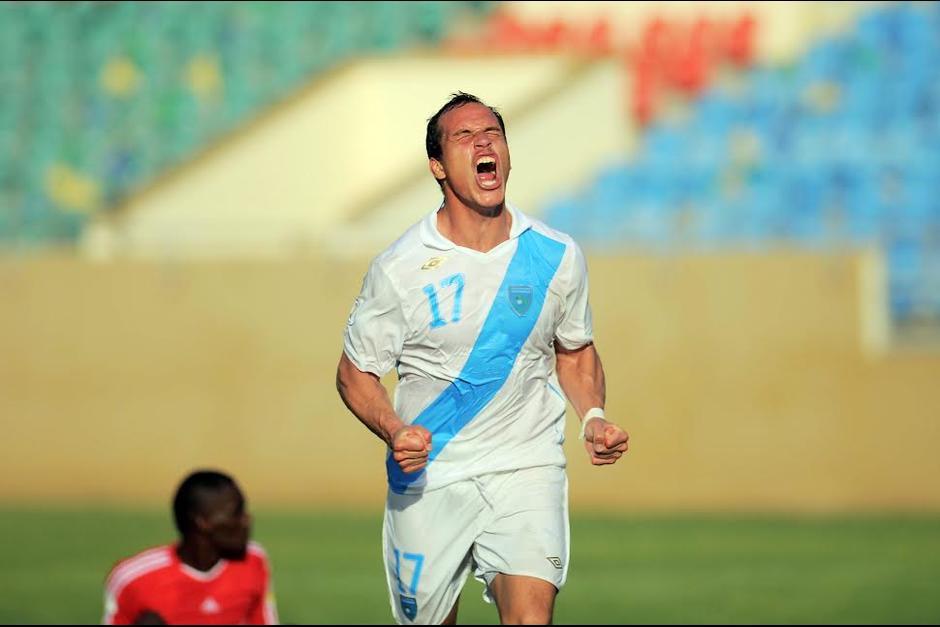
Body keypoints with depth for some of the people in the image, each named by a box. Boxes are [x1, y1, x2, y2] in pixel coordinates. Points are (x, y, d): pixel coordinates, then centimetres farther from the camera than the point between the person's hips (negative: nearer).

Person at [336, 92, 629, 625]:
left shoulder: (558, 256, 0)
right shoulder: (400, 267, -7)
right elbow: (356, 372, 1)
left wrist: (594, 417, -2)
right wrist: (394, 432, -18)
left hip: (527, 467, 0)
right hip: (428, 475, 0)